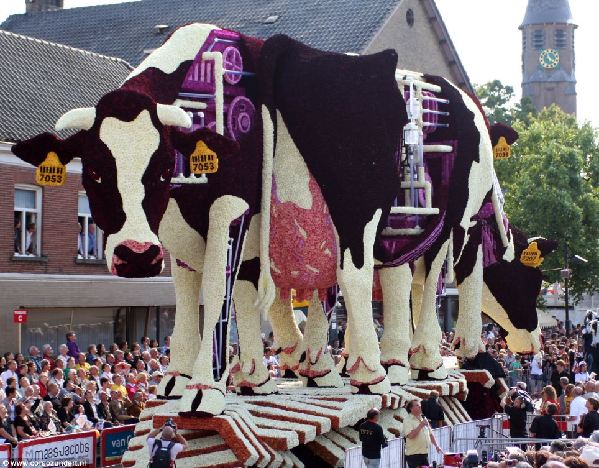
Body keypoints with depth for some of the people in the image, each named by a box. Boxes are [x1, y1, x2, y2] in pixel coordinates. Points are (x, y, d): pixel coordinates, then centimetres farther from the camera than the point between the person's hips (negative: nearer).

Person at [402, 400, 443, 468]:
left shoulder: (423, 419, 15)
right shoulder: (408, 420, -9)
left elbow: (430, 434, 22)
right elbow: (410, 435, -23)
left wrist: (436, 446, 13)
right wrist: (421, 425, -20)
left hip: (424, 454, 7)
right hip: (414, 455, -7)